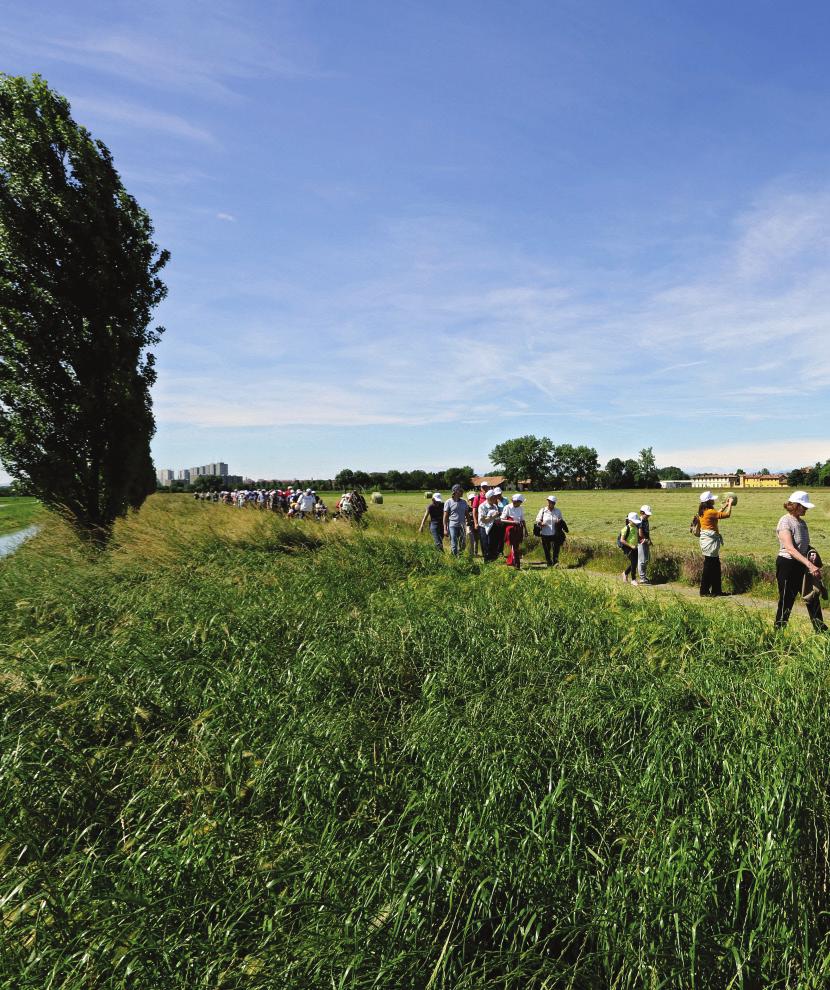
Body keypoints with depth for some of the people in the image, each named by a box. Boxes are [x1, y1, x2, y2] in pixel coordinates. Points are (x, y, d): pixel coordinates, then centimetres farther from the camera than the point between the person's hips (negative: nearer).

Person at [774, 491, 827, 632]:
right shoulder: (785, 521, -15)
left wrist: (814, 566, 6)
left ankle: (821, 631, 21)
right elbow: (790, 548, -26)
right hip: (788, 565, -8)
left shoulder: (802, 522, 11)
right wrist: (809, 564, -33)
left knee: (813, 598, 11)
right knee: (786, 601, 0)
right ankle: (778, 631, 12)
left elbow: (806, 546, 19)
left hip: (802, 565, 8)